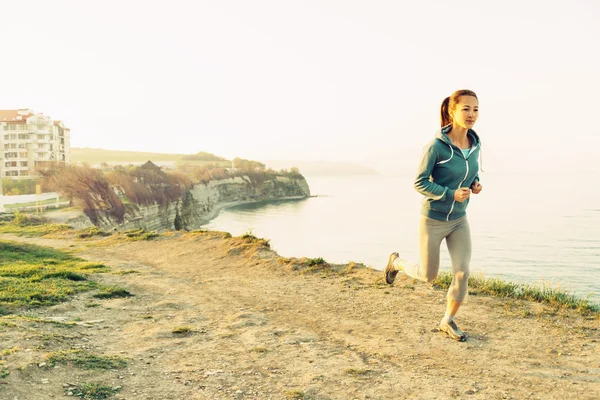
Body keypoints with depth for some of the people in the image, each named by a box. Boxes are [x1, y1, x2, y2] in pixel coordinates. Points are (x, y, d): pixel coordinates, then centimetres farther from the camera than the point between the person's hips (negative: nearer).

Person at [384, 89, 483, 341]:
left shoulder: (474, 144, -3)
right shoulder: (436, 146, -21)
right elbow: (420, 183, -16)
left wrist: (476, 184, -7)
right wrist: (451, 194, -27)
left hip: (459, 221, 5)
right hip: (433, 220, -5)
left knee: (463, 273, -4)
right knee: (428, 275, 9)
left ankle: (448, 321, 18)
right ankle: (397, 262, 41)